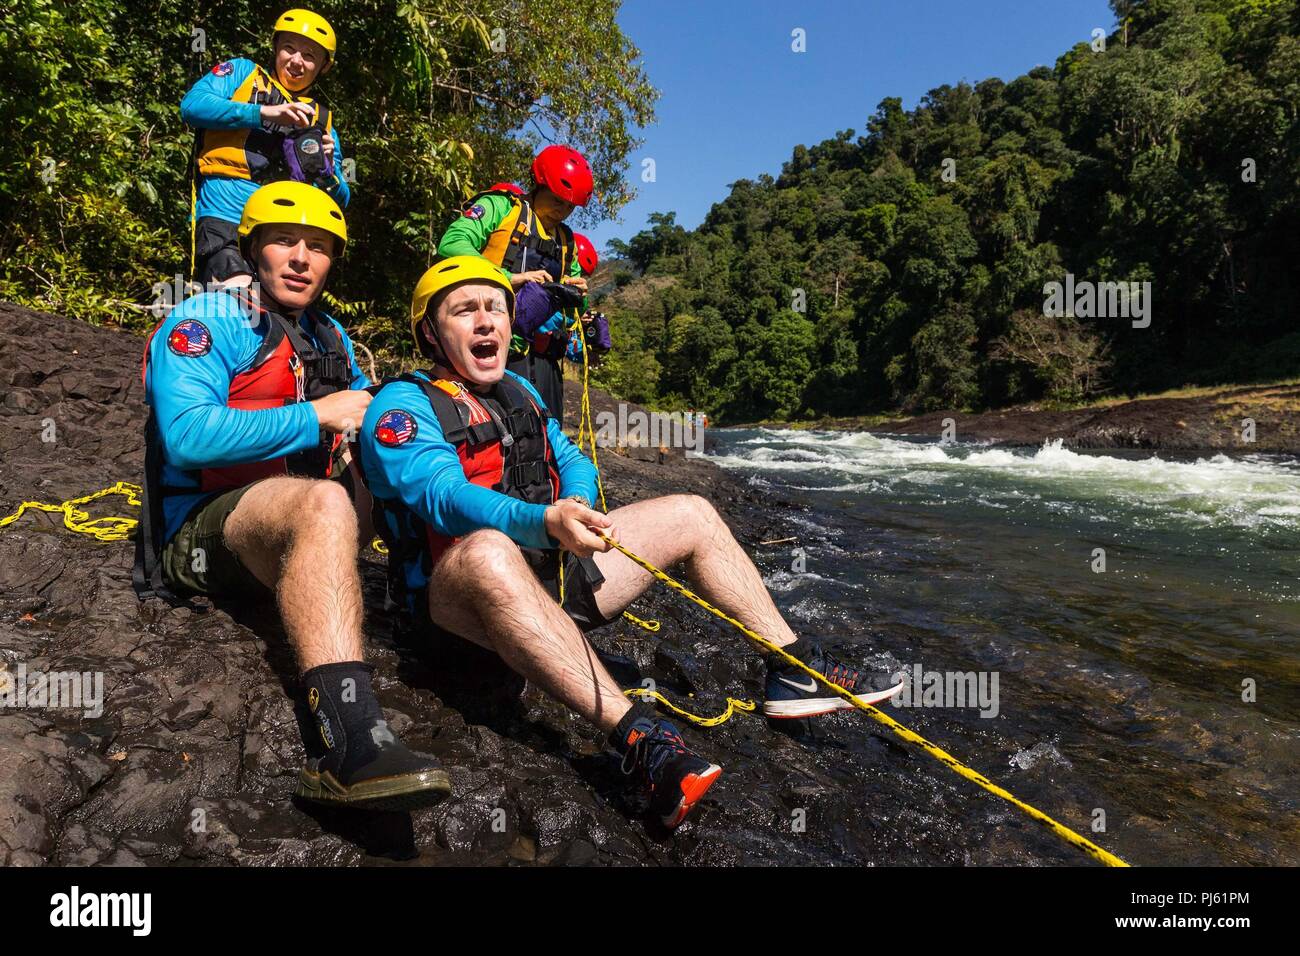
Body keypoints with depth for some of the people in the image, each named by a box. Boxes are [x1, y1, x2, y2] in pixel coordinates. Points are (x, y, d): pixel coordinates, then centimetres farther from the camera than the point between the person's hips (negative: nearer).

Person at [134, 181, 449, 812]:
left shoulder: (330, 337, 18)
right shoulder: (204, 322, -5)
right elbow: (188, 437, -21)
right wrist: (315, 417, -19)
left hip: (296, 529, 8)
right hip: (203, 531, -8)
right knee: (324, 501, -39)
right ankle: (345, 748, -54)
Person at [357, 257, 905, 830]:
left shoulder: (519, 390, 19)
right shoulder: (402, 405, -7)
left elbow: (572, 460, 16)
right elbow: (445, 496, -24)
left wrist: (577, 506, -10)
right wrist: (545, 521, -42)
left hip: (554, 569, 8)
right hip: (459, 599, -7)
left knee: (691, 514, 5)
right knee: (487, 549, -43)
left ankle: (794, 670, 4)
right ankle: (637, 736, -49)